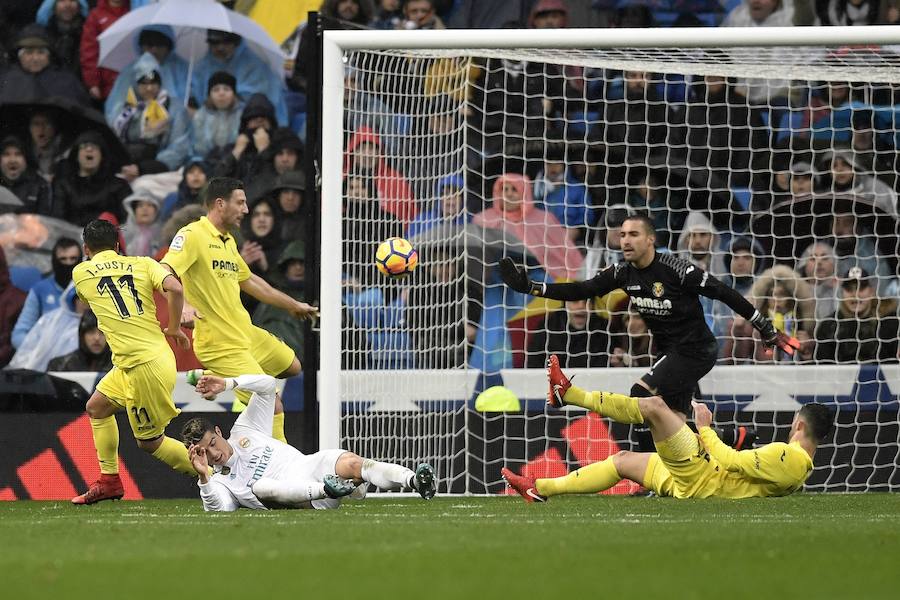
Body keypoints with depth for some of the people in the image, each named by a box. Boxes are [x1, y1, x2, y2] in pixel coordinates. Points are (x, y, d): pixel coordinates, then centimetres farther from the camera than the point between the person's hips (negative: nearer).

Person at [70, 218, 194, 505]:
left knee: (150, 442, 5)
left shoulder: (80, 273, 3)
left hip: (146, 366, -6)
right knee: (96, 407, 23)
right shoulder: (143, 263, 6)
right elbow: (174, 289, -10)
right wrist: (174, 329, 3)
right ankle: (109, 480, 27)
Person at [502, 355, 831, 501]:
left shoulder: (785, 455, -21)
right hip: (700, 487, 10)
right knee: (623, 461, 18)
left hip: (703, 481, -10)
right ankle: (541, 489, 18)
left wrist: (705, 428, -6)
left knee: (654, 405, -10)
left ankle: (567, 393, 2)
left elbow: (730, 461, -19)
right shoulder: (803, 467, 8)